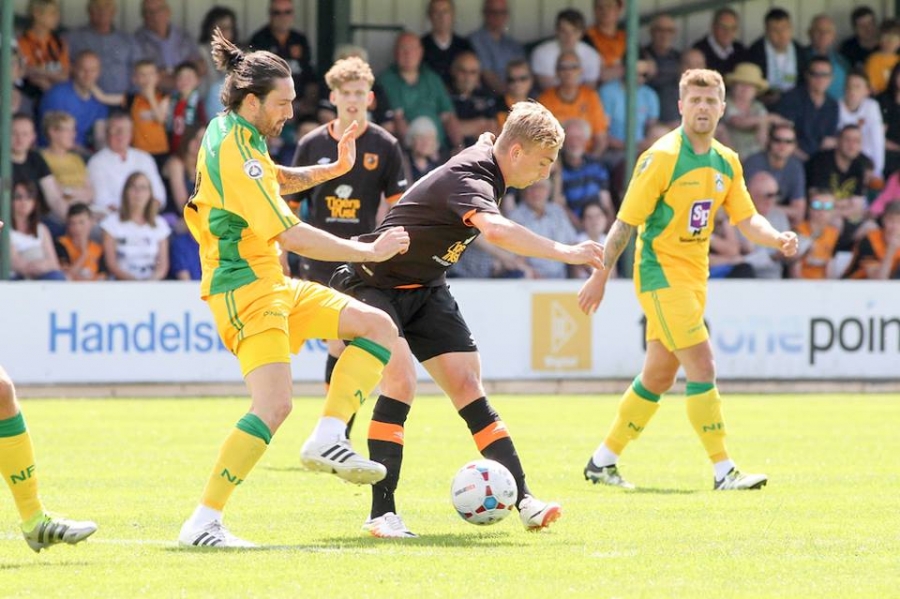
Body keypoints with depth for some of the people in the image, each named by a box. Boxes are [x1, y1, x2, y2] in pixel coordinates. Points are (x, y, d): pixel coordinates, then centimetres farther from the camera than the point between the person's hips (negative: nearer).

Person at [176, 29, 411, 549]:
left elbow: (275, 183, 31)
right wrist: (371, 251, -16)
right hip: (246, 288, -10)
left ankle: (328, 439, -5)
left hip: (273, 285, 10)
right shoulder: (236, 155, -20)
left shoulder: (231, 133, 10)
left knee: (379, 327, 7)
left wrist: (332, 170, 14)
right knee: (274, 405, -22)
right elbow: (292, 236, -24)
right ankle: (203, 523, -19)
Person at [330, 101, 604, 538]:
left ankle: (523, 501, -7)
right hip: (375, 284, -9)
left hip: (425, 289, 9)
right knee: (401, 380, -25)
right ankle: (382, 512, -21)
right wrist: (564, 252, -54)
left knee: (466, 385, -2)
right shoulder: (468, 178, -31)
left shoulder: (485, 157, -1)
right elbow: (494, 230, -52)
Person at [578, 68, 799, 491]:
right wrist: (600, 277, -10)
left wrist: (777, 239, -13)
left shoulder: (726, 162, 8)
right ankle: (724, 472, -12)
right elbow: (626, 222, -11)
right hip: (662, 275, -8)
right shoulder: (662, 157, -13)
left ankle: (603, 461, 24)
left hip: (694, 278, 8)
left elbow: (747, 219, 9)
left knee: (658, 377, 13)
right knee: (702, 367, -14)